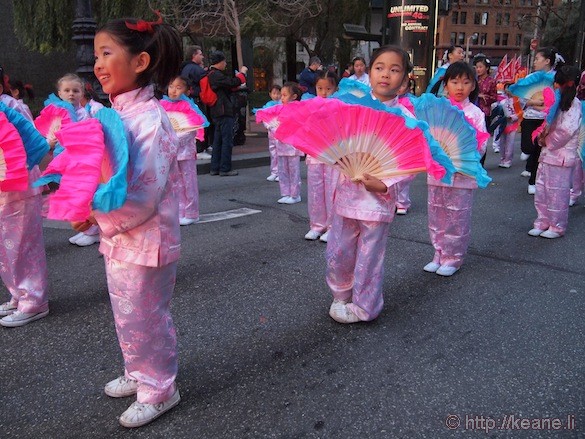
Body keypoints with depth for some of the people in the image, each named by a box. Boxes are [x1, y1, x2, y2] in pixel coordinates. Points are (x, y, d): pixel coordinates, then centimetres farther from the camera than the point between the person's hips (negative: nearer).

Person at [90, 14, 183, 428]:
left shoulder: (149, 118, -21)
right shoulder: (114, 113, 6)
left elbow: (143, 196, -25)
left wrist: (97, 218, -19)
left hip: (146, 242, -8)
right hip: (118, 239, 8)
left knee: (146, 321, 9)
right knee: (127, 317, 22)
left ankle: (159, 389, 30)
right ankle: (138, 373, 44)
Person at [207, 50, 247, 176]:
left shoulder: (212, 74, 18)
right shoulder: (216, 75, -14)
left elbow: (227, 88, 19)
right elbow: (232, 83, -22)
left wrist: (239, 75, 12)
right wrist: (242, 73, -6)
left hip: (217, 112, 10)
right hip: (224, 111, -10)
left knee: (218, 140, 12)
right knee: (227, 140, -6)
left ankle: (215, 168, 16)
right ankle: (225, 169, -4)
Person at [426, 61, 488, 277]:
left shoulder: (475, 113, -1)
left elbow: (480, 146, -4)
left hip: (462, 174, -3)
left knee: (457, 218, 4)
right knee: (436, 216, 11)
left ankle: (453, 257, 19)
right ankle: (439, 254, 26)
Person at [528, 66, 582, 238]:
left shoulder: (574, 104, -12)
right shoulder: (557, 102, 15)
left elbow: (566, 130, -21)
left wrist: (547, 141, -10)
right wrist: (541, 137, 1)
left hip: (561, 156, -8)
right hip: (547, 154, 8)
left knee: (557, 192, 0)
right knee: (541, 190, 12)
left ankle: (557, 227, 11)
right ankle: (542, 222, 23)